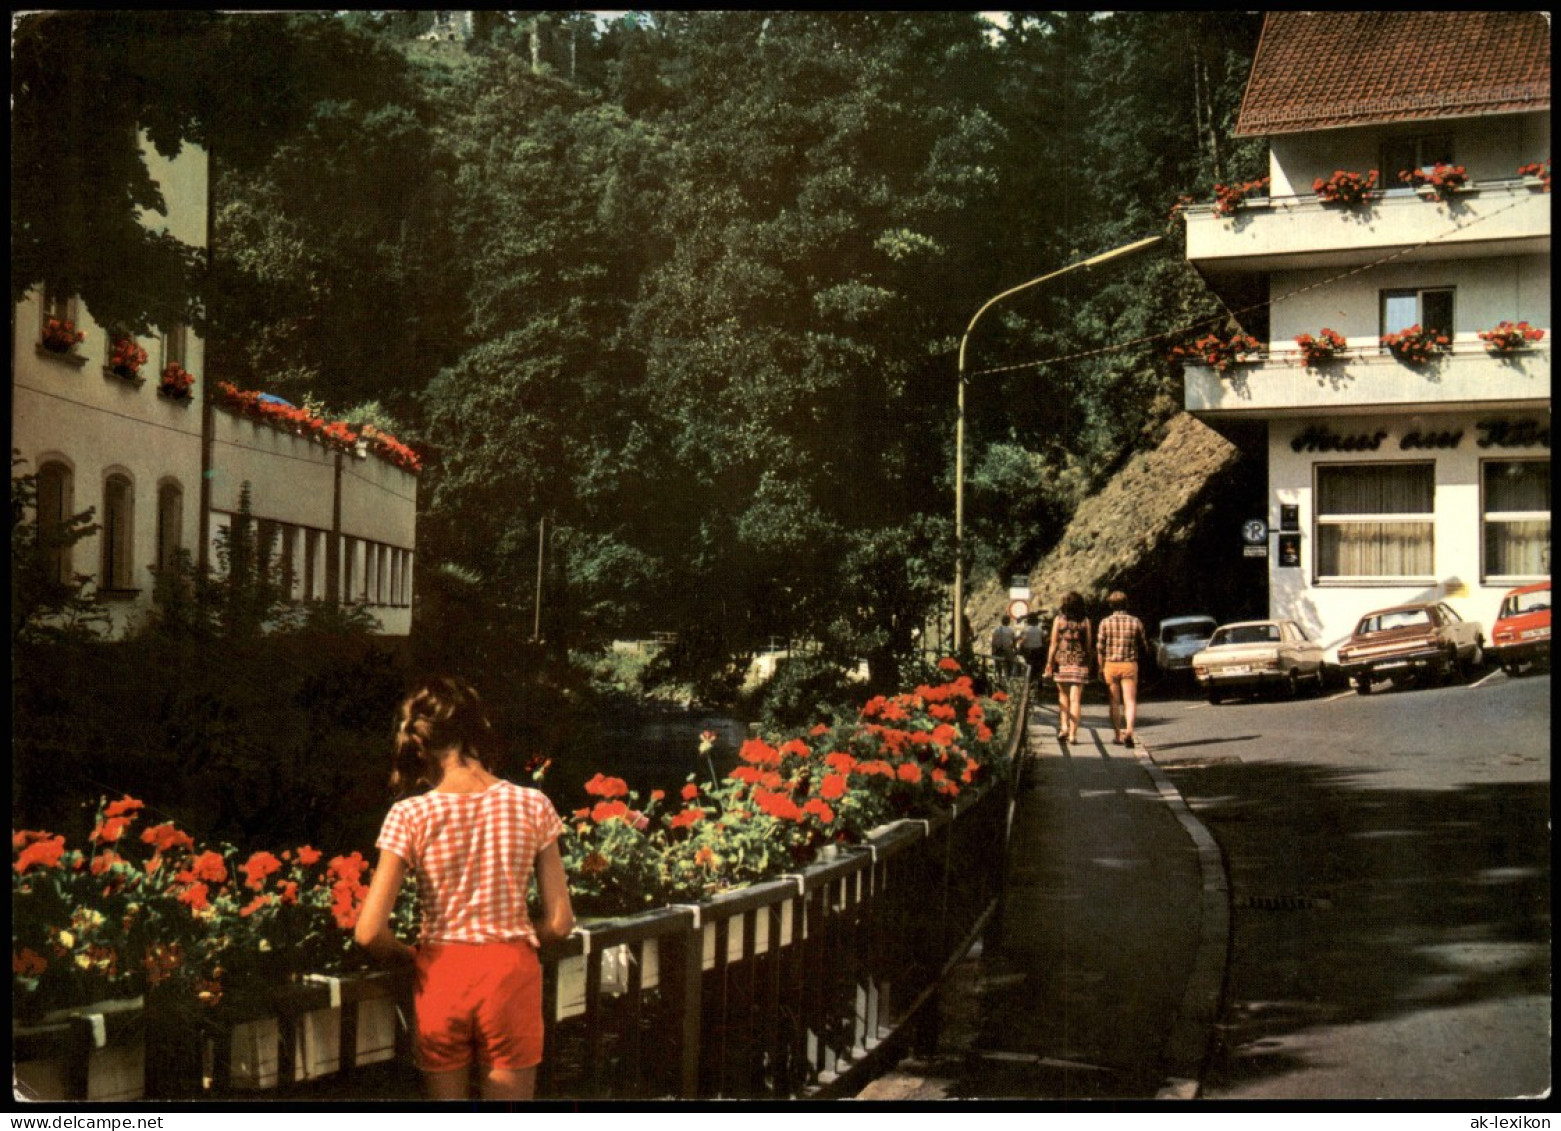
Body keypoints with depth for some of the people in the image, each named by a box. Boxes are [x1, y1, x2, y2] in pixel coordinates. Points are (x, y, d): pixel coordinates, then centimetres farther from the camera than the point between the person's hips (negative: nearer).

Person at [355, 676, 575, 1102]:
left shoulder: (410, 816, -10)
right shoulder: (532, 807, -6)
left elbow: (369, 932, -13)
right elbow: (559, 922, -3)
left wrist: (405, 953, 7)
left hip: (442, 975, 0)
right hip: (511, 975, 1)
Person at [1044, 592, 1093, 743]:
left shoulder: (1059, 619, -1)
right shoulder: (1085, 621, 2)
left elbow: (1054, 644, -3)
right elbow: (1088, 645, 2)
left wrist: (1049, 664, 0)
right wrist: (1089, 665, 11)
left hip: (1062, 662, 0)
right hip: (1079, 663, 0)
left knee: (1063, 696, 16)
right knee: (1076, 699, 1)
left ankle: (1064, 726, 0)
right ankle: (1073, 733, -2)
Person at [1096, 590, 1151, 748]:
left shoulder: (1106, 622, -3)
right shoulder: (1135, 622, -1)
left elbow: (1100, 647, -3)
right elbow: (1144, 647, 6)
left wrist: (1101, 668, 7)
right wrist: (1139, 656, 28)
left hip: (1111, 665, 0)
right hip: (1130, 665, 0)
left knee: (1114, 702, 12)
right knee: (1130, 701, -2)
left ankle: (1118, 735, 16)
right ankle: (1129, 730, -24)